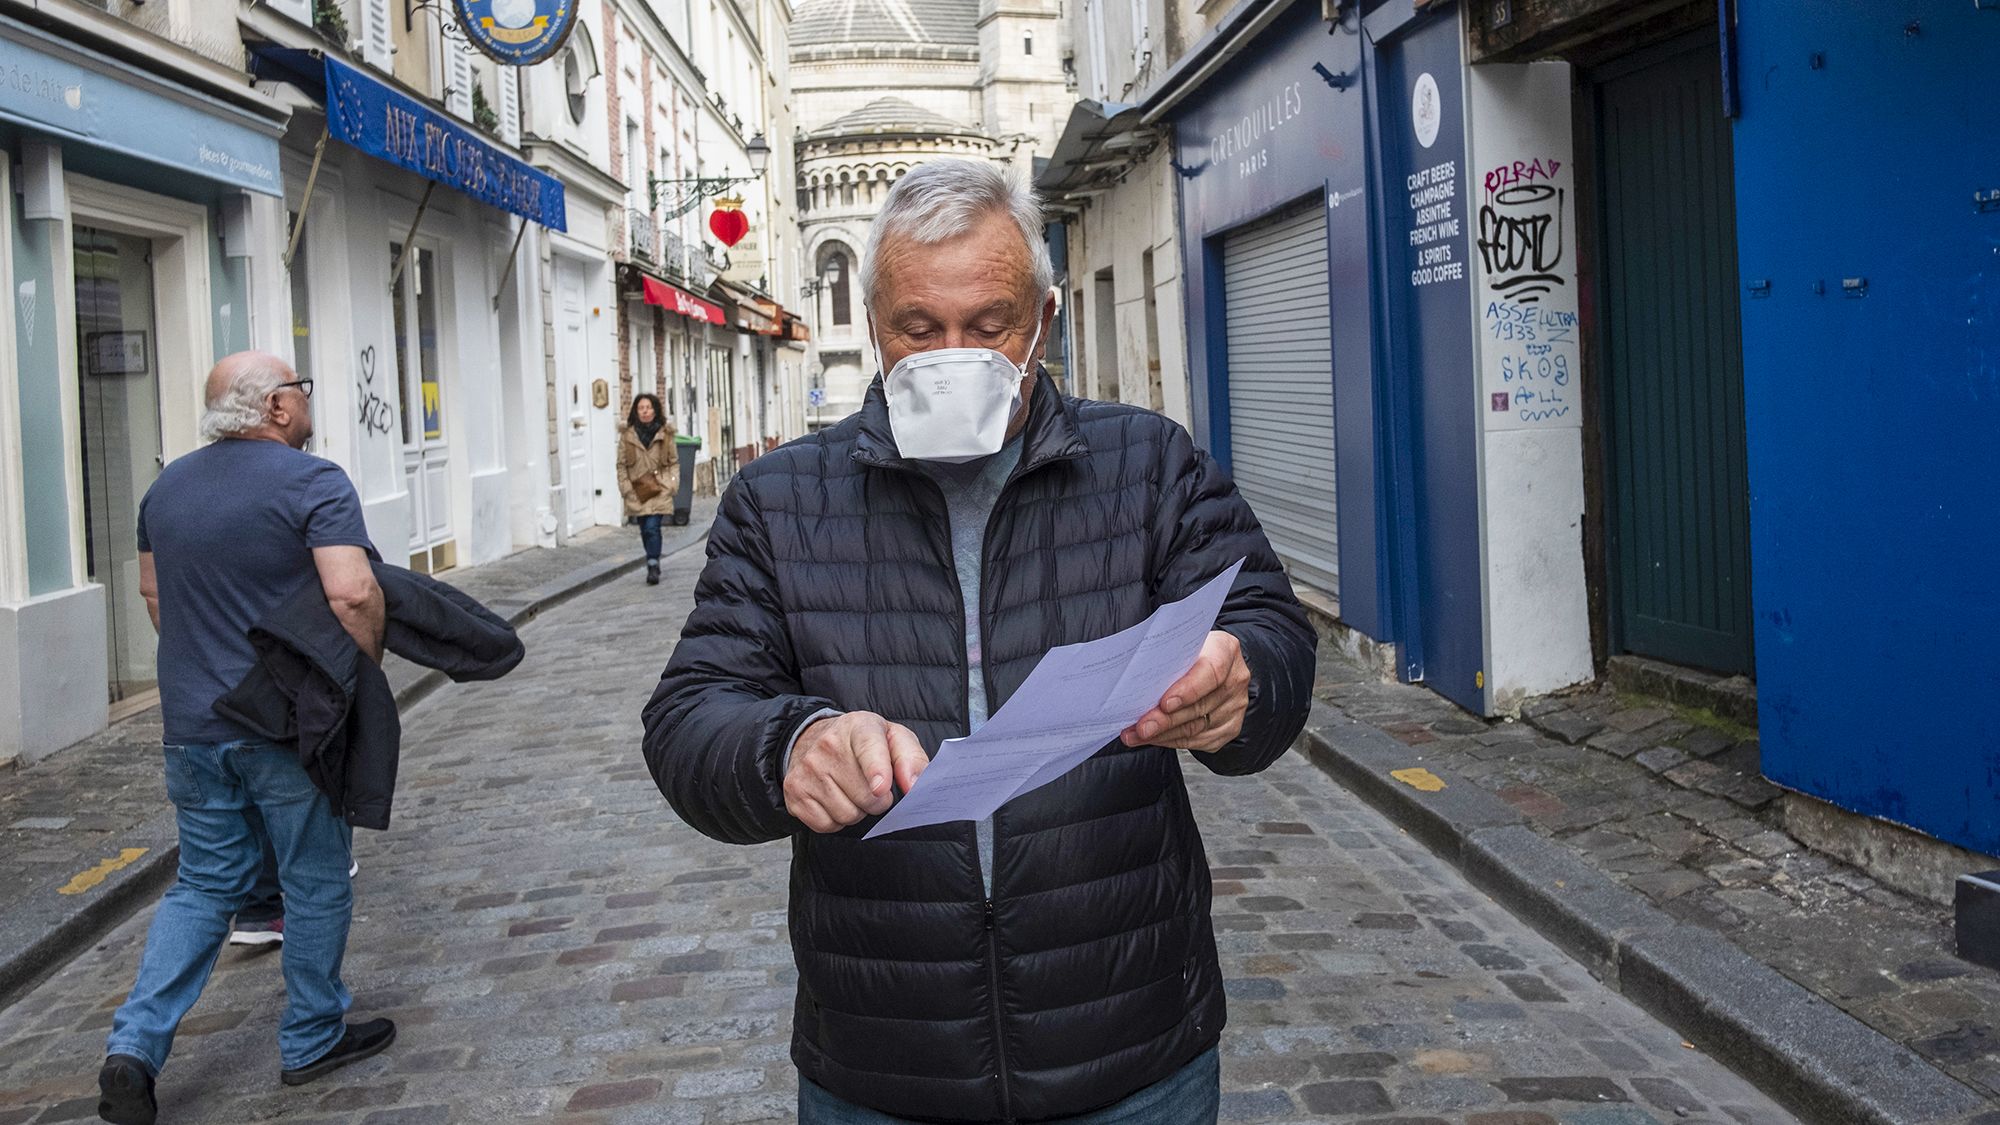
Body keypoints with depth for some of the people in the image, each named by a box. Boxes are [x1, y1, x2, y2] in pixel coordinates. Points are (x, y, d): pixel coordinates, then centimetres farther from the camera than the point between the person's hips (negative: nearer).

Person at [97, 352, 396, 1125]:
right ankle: (312, 1041, 22)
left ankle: (134, 1047, 3)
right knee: (315, 884, 10)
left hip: (191, 721, 6)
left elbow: (152, 593, 19)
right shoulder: (312, 482, -15)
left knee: (203, 886, 15)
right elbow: (352, 595, -25)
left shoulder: (168, 486, 9)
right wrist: (367, 666, -9)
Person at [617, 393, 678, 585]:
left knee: (652, 527, -15)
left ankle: (653, 566, -11)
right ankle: (654, 564, 25)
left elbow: (674, 461, 8)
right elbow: (621, 465, 5)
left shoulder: (665, 433, 3)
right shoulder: (627, 434, 2)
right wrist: (626, 488, -3)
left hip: (659, 491, -2)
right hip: (637, 492, 2)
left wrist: (672, 484, -2)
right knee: (645, 530, 10)